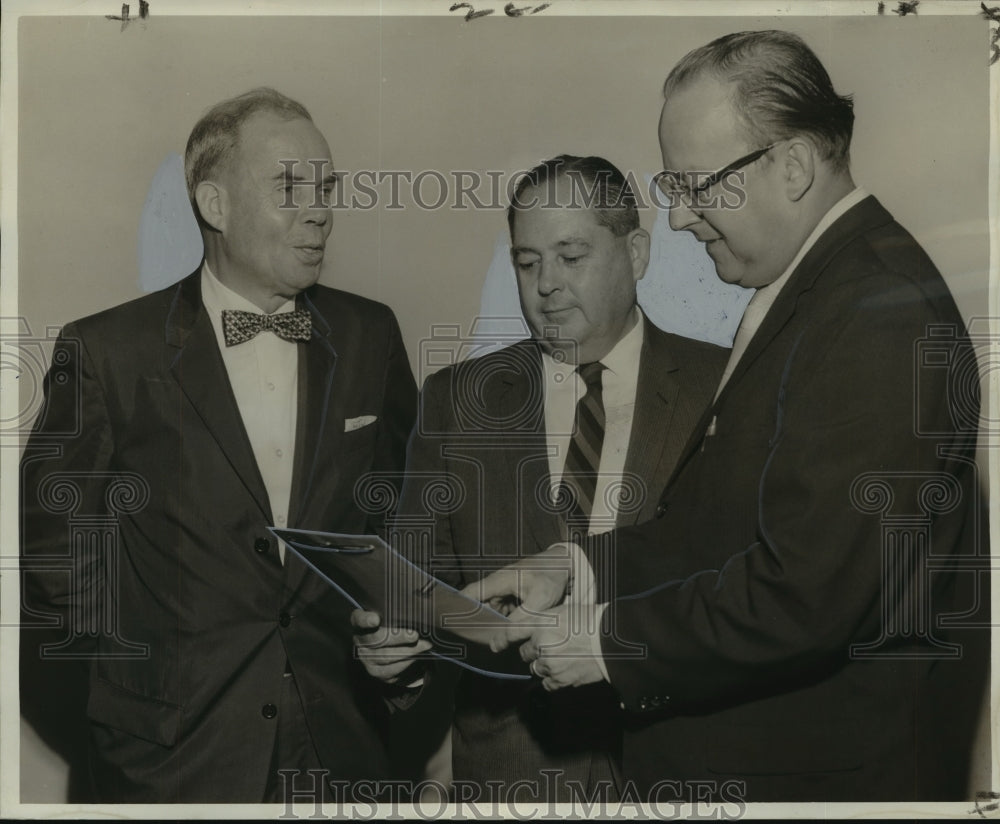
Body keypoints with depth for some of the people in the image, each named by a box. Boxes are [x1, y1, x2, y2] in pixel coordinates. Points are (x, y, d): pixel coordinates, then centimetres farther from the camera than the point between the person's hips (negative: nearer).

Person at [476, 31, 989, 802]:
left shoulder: (877, 316, -24)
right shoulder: (805, 285, 7)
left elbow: (805, 591, -27)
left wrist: (610, 640, -17)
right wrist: (577, 567, 2)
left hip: (824, 767, -8)